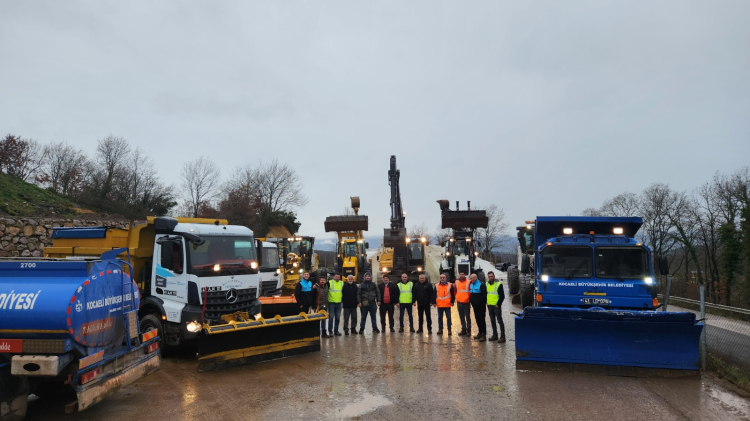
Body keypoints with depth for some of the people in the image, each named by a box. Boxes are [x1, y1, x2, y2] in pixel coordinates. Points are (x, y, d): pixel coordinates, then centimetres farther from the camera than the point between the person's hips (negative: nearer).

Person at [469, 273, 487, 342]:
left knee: (482, 319, -7)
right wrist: (471, 300, 9)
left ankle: (483, 334, -5)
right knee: (477, 319, 13)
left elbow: (484, 294, -18)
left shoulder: (481, 284, -13)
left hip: (481, 305, -8)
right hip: (475, 305, 8)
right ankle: (480, 332, 22)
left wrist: (479, 301, -18)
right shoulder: (471, 284, 12)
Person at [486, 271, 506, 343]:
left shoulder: (498, 284, -10)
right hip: (489, 306, 7)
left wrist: (498, 304, -13)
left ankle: (502, 336, -2)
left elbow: (502, 296, -11)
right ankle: (494, 335, 24)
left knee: (499, 320, -5)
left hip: (496, 306, -7)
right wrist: (487, 302, 11)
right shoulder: (487, 284, 10)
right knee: (492, 321, 13)